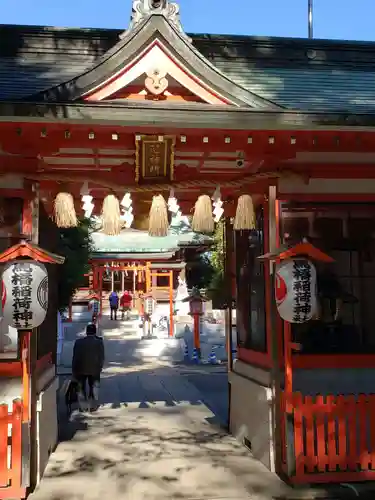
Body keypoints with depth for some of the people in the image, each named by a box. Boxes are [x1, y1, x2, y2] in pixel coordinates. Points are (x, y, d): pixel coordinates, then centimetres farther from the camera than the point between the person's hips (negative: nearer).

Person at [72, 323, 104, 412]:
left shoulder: (78, 342, -2)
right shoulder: (99, 342, -6)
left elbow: (75, 357, -1)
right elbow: (102, 357, -6)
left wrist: (74, 371, 5)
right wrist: (100, 367, 8)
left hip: (81, 369, 1)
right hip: (94, 369, -1)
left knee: (81, 388, 15)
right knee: (94, 387, 15)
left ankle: (82, 407, 16)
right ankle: (93, 406, 14)